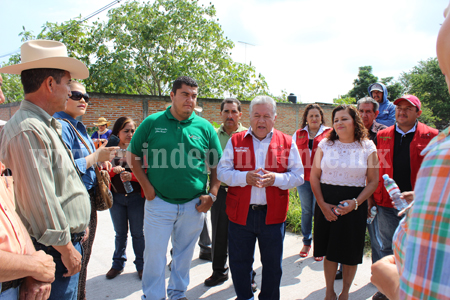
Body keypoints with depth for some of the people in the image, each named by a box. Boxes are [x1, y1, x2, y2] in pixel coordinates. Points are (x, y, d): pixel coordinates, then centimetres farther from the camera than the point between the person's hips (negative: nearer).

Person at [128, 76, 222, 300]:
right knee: (154, 254, 7)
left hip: (194, 205, 2)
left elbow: (217, 165, 6)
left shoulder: (205, 127, 1)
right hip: (159, 203, -1)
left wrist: (212, 194, -4)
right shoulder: (152, 122, -2)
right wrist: (146, 185, -6)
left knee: (184, 253, 17)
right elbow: (133, 155, 4)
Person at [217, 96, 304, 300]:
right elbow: (222, 171, 0)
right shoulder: (235, 141, 4)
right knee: (239, 262, 14)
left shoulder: (287, 143, 3)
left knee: (272, 264, 14)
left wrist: (276, 178, -16)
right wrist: (244, 177, -18)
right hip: (240, 213, 1)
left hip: (273, 214, 0)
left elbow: (298, 176, 2)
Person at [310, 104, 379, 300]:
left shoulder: (367, 148, 0)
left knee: (350, 253, 8)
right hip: (326, 204, 1)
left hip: (354, 206, -1)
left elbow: (373, 181, 0)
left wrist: (355, 203, -14)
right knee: (329, 251, 9)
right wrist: (322, 204, -8)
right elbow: (314, 177, 2)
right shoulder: (325, 145, 3)